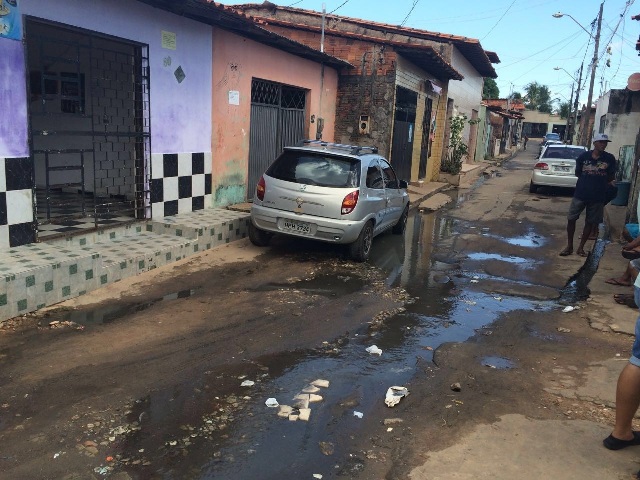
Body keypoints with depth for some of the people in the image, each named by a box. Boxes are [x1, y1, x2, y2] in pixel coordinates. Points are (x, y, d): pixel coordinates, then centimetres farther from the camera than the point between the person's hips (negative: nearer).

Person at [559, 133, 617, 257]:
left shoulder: (610, 158, -2)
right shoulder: (584, 156, -3)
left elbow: (611, 178, 6)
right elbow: (577, 173, 6)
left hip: (598, 196, 0)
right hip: (580, 193, 0)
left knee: (590, 222, 8)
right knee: (571, 219, 2)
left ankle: (581, 247, 21)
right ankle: (569, 246, 17)